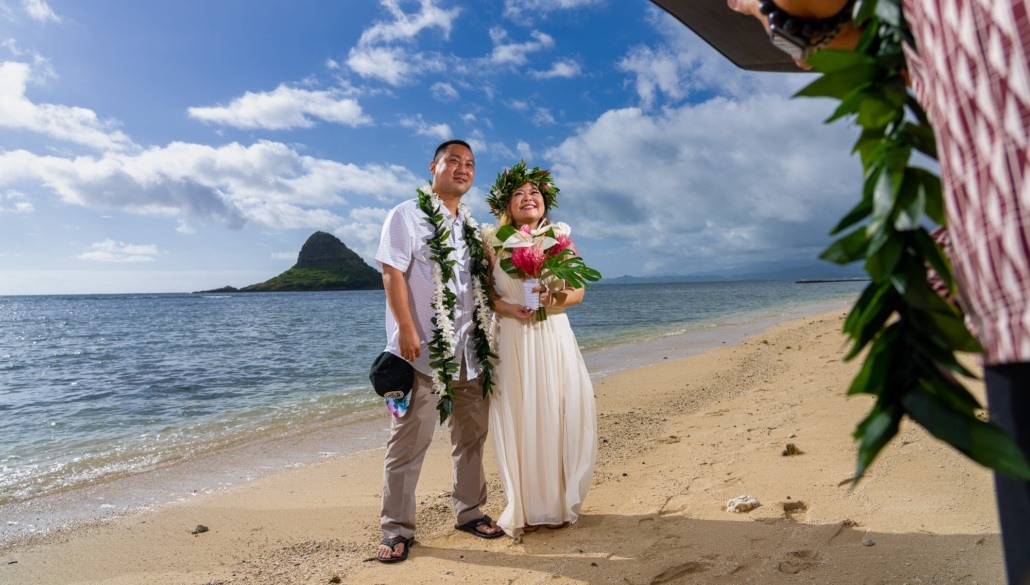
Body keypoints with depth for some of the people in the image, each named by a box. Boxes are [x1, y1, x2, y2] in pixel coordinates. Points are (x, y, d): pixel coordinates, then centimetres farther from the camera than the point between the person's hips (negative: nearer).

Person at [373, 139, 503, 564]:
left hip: (469, 349, 7)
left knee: (471, 435, 13)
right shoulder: (408, 215, -1)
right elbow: (392, 273, -10)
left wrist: (488, 333, 13)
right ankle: (397, 529, 10)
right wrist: (407, 330, -18)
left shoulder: (472, 226, 18)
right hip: (422, 349, -6)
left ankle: (469, 511, 29)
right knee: (409, 440, -3)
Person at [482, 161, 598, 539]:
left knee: (559, 417, 0)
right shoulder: (493, 242, 3)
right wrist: (508, 308, -14)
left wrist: (555, 298, -14)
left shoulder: (560, 239, 7)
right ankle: (524, 510, 14)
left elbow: (578, 291, 6)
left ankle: (557, 505, 17)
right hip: (512, 341, -1)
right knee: (518, 420, -1)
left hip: (554, 338, 2)